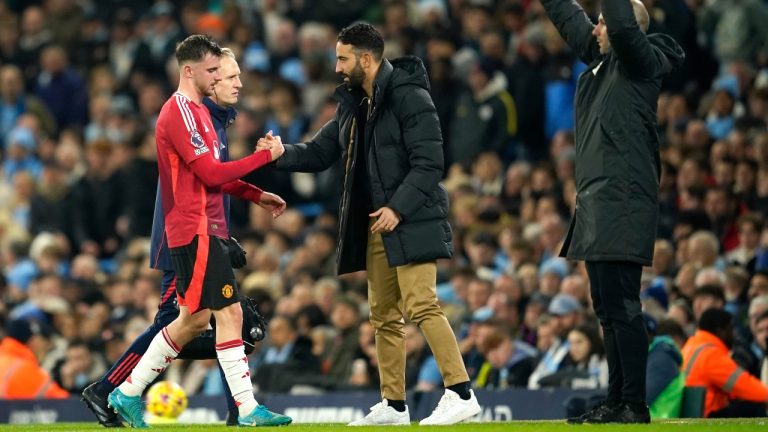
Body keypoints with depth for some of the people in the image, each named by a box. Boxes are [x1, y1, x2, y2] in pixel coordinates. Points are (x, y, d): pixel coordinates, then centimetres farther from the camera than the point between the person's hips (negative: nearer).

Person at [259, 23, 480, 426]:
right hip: (374, 227, 9)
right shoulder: (352, 105, 14)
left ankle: (461, 393, -17)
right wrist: (284, 154, -3)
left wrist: (398, 208, -21)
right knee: (384, 316, 10)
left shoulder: (410, 97, -11)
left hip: (411, 223, -9)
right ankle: (393, 406, 16)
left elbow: (429, 163, -16)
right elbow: (320, 152, 16)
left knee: (420, 305, -16)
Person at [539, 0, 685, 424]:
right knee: (607, 309, 12)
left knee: (622, 307, -12)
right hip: (596, 202, 10)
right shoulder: (600, 60, 16)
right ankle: (616, 402, 18)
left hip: (622, 203, -10)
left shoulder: (643, 61, -7)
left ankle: (634, 406, -12)